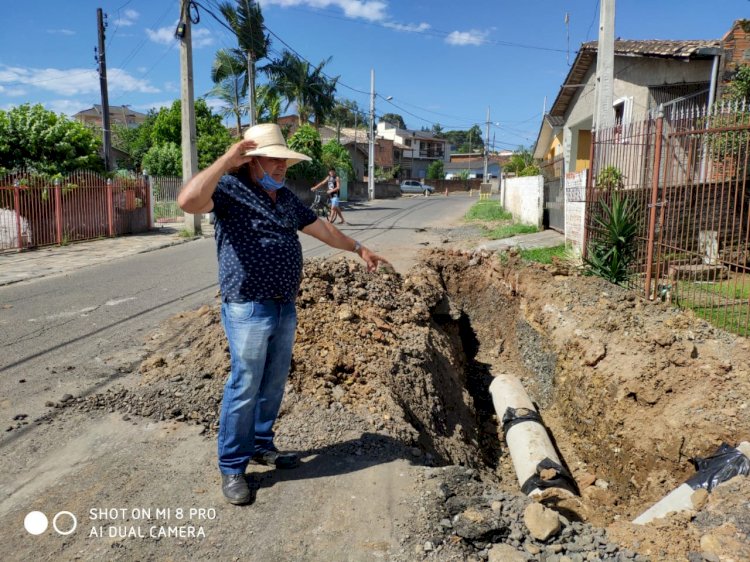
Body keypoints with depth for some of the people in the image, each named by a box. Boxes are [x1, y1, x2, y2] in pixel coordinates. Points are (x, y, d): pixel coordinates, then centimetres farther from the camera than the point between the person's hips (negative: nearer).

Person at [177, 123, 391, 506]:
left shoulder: (286, 198, 14)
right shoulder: (230, 188, -9)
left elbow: (322, 229, 25)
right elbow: (188, 201, -30)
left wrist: (359, 249, 29)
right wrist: (228, 159, -26)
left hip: (285, 308, 8)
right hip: (248, 309, -7)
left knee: (273, 385, 16)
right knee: (244, 389, 0)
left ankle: (261, 446, 35)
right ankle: (232, 468, 15)